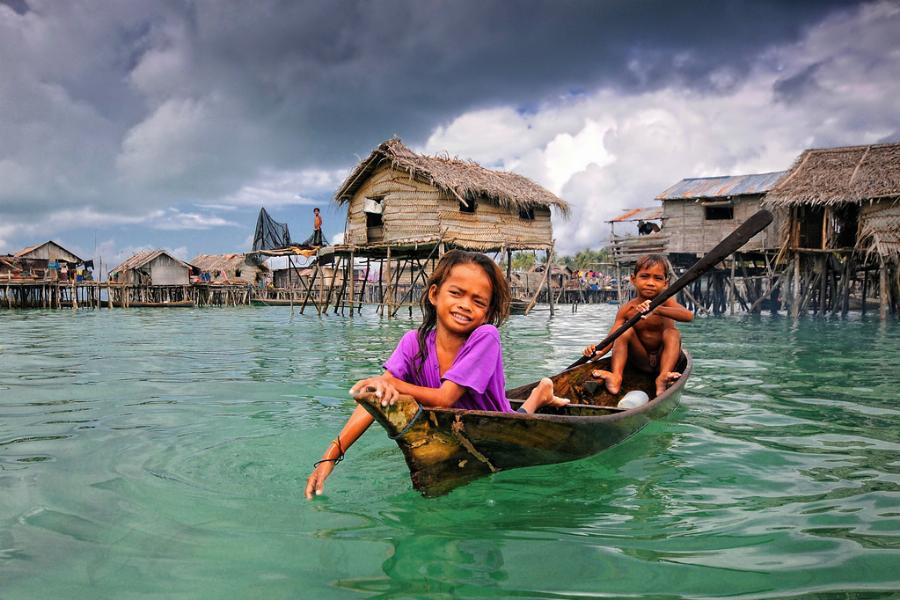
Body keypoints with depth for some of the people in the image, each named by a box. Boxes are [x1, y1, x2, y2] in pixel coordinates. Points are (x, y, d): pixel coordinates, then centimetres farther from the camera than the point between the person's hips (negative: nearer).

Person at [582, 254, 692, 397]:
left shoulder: (665, 302, -11)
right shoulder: (627, 309, -7)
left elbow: (689, 316, -32)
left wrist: (657, 309, -47)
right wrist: (599, 350, -39)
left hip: (662, 358, -1)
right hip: (641, 360, 2)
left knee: (672, 333, -25)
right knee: (625, 330, -18)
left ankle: (663, 377, -43)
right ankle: (616, 376, -35)